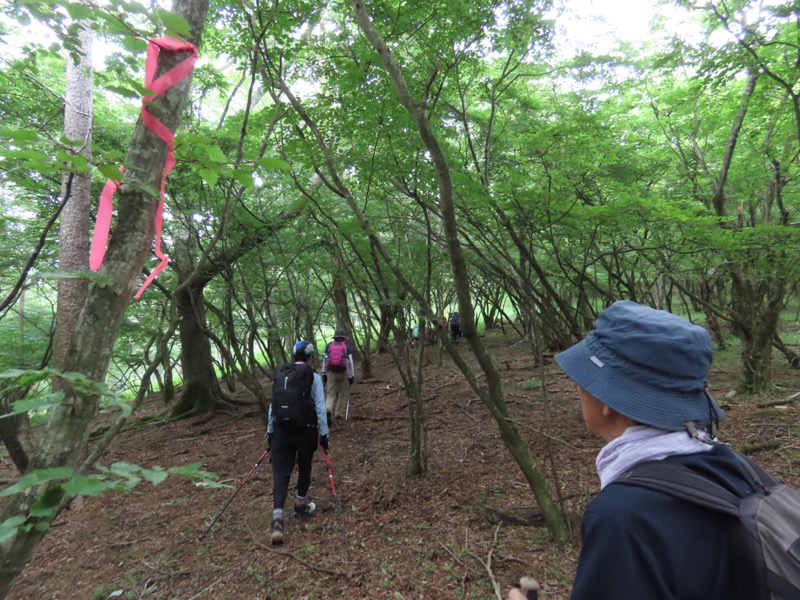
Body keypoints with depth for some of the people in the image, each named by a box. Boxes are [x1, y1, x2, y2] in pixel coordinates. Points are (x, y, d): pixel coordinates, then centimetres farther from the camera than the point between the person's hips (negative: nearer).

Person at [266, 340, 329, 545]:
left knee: (280, 472, 4)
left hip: (281, 428, 2)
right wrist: (324, 434, 0)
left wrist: (270, 432, 15)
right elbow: (320, 408, -8)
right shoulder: (314, 377, -5)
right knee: (304, 468, 20)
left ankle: (277, 519, -8)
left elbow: (273, 405, 7)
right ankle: (301, 507, 36)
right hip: (306, 429, -2)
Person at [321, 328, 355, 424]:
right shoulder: (347, 346, 0)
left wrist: (323, 373, 14)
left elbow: (324, 360, 7)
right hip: (343, 373, -1)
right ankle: (339, 414, 16)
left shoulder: (329, 345, 7)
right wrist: (351, 376, 0)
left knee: (330, 394, 4)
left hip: (331, 372, 2)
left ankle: (327, 411, -20)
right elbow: (350, 362, -5)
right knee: (343, 394, 14)